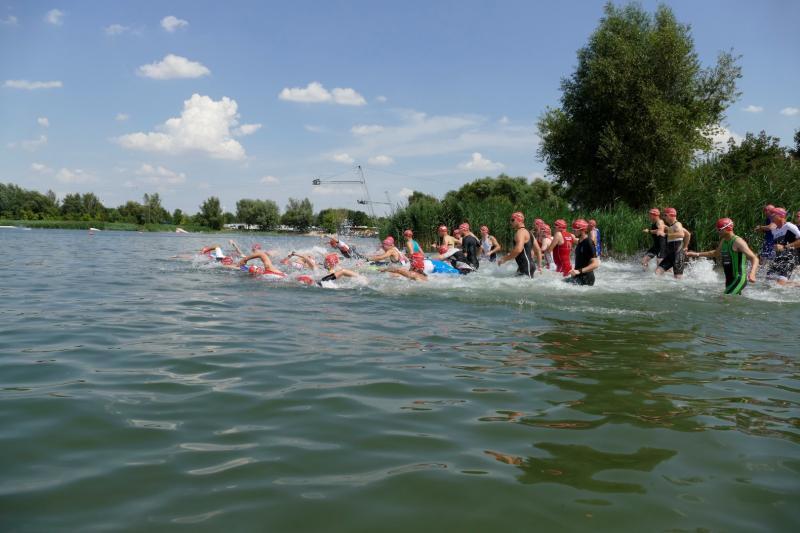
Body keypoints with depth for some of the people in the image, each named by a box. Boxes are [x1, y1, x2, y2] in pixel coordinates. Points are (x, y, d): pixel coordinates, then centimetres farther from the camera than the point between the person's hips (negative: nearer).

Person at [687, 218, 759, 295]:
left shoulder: (738, 242, -15)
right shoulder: (723, 241, 11)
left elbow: (755, 258, -21)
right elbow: (715, 253, 33)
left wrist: (752, 273, -39)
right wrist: (697, 254, 30)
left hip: (738, 279, -9)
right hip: (729, 280, 9)